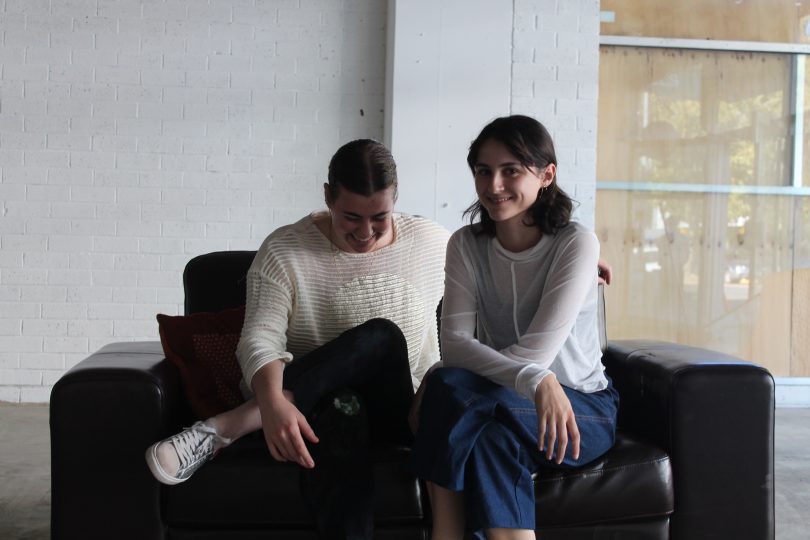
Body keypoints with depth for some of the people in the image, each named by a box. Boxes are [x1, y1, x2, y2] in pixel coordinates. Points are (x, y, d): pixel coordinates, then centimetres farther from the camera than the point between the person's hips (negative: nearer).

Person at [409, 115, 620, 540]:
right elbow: (455, 344, -14)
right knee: (449, 383, -33)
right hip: (502, 399, 3)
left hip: (583, 407, -3)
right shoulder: (465, 245, 0)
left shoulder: (577, 244, -11)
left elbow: (535, 352, -19)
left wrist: (433, 397, -18)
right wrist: (535, 381, -32)